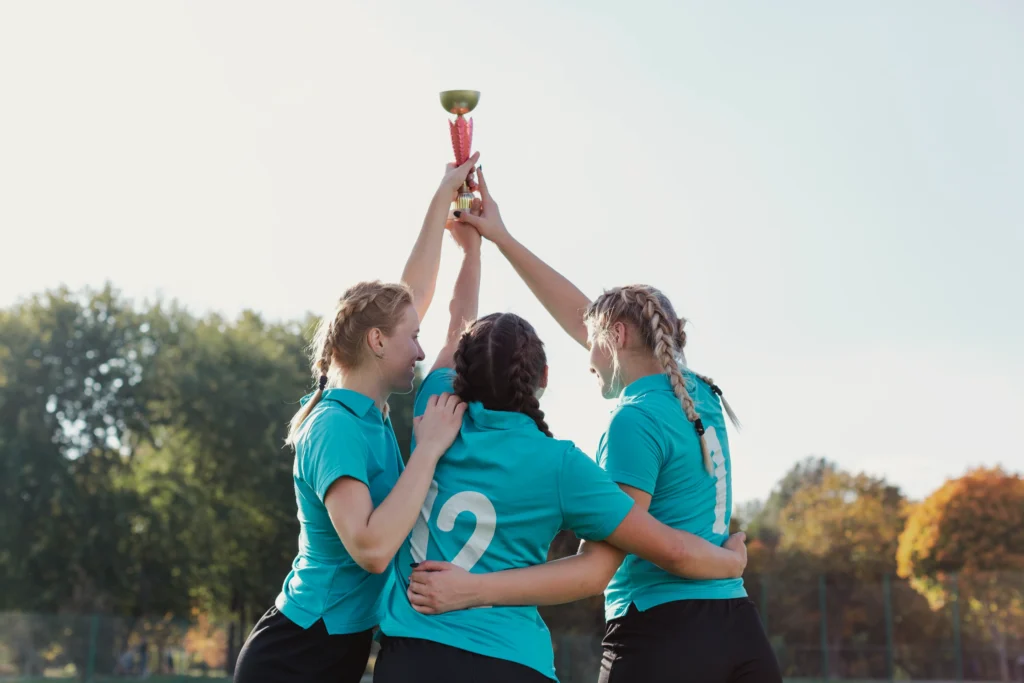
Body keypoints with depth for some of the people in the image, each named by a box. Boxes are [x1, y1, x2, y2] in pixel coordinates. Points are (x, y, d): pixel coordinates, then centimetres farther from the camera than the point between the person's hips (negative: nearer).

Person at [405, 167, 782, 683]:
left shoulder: (636, 421, -12)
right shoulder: (700, 396, 12)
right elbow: (583, 317, 21)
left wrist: (474, 590, -25)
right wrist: (502, 239, 25)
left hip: (663, 638, -8)